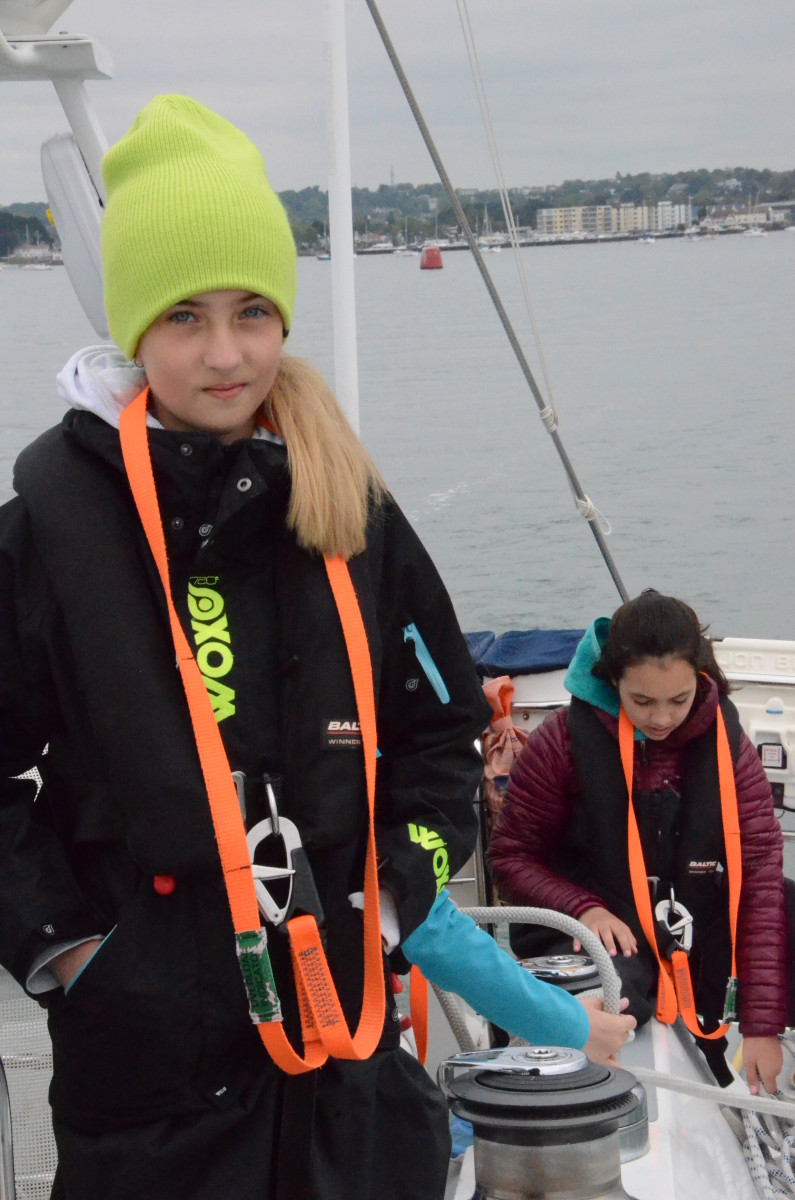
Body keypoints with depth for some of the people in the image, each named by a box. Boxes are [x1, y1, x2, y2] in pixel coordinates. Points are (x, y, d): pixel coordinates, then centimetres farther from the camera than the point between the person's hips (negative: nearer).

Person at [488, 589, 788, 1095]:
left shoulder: (726, 744, -4)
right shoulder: (566, 739, -9)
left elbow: (760, 881, -9)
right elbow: (511, 856, 1)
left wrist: (763, 1026, -16)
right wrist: (584, 908, -20)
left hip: (696, 940, 4)